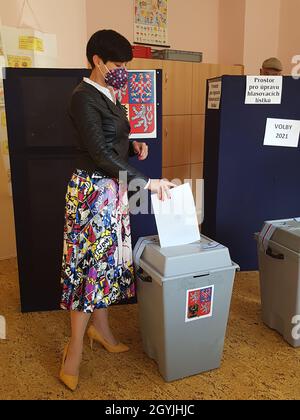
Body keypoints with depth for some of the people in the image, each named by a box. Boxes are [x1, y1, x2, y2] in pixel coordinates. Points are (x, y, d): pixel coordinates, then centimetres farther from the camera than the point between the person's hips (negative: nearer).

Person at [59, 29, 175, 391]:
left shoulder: (108, 96, 13)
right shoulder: (84, 97, -15)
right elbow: (99, 153, -22)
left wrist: (133, 145, 2)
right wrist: (147, 182, -22)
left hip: (113, 190, 9)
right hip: (92, 190, -9)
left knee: (108, 258, 14)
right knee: (90, 263, -5)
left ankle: (100, 328, 31)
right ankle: (74, 351, 8)